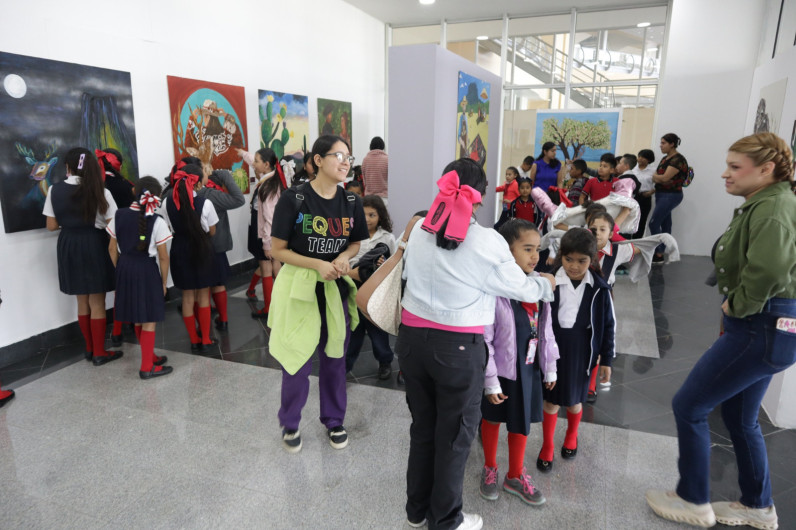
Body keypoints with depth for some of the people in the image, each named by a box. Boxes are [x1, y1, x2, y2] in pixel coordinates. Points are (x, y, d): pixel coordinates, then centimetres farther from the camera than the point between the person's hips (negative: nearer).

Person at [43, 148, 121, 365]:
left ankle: (89, 348, 27)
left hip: (69, 247, 3)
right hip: (94, 247, -3)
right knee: (97, 302, 5)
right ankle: (99, 352, 12)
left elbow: (52, 226, 1)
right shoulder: (101, 192, -11)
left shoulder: (55, 190, -3)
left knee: (82, 301, 16)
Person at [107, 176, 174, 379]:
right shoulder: (157, 221, -13)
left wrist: (120, 269, 16)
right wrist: (164, 282, 1)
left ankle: (149, 356, 33)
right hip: (146, 270, -5)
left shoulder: (119, 216, -1)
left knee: (137, 319, 18)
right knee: (149, 320, 4)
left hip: (125, 269, 6)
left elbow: (113, 248, 5)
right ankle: (147, 367, 9)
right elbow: (163, 257, -10)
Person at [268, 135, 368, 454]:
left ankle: (334, 420, 36)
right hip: (298, 288, -4)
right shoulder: (293, 200, -13)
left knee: (334, 359, 15)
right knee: (297, 360, 3)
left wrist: (343, 258, -10)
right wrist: (318, 265, -20)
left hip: (336, 288, 4)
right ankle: (290, 423, 30)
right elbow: (277, 250, -10)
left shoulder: (351, 202, 0)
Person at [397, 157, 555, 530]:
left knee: (423, 426, 21)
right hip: (458, 347, -5)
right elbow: (521, 289, 0)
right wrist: (546, 286, 21)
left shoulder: (419, 231, 1)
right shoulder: (488, 242, -11)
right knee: (454, 434, 13)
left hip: (413, 339, 5)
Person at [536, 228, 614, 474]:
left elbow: (608, 326, 2)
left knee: (574, 400, 18)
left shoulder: (599, 289, -8)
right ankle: (547, 446, 32)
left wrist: (606, 360, 4)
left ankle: (571, 436, 48)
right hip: (552, 351, -1)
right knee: (551, 400, 10)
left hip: (582, 354, 1)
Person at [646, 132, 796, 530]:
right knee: (739, 417, 21)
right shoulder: (763, 205, 13)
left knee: (688, 406, 0)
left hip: (761, 329, -10)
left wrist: (738, 305, -20)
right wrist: (737, 306, 8)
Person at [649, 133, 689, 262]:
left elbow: (665, 178, -21)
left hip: (671, 195, -9)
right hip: (662, 194, 9)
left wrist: (655, 176, -3)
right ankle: (664, 252, 16)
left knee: (654, 223, -12)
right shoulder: (665, 159, 14)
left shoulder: (678, 159, -14)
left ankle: (658, 254, -6)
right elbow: (657, 178, 10)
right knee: (665, 224, 11)